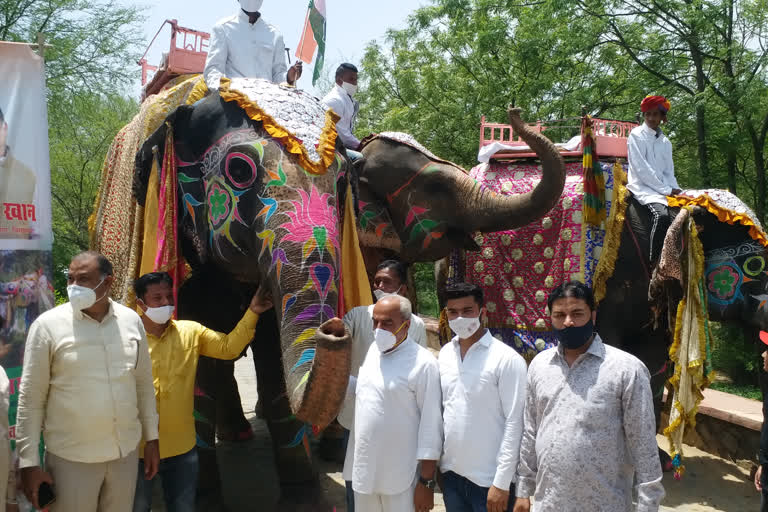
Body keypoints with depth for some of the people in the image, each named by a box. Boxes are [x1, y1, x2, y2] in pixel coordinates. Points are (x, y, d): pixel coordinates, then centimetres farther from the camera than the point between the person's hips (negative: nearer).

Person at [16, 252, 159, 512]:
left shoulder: (131, 320, 0)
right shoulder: (48, 325, -10)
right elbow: (31, 398, -6)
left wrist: (151, 437, 10)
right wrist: (29, 462, -6)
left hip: (126, 451, 3)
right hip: (71, 458, -3)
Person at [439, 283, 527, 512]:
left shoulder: (507, 359, -13)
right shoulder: (444, 354, 3)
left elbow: (514, 423, -13)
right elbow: (439, 412, 9)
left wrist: (502, 482, -14)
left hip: (489, 478, -5)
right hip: (451, 474, 5)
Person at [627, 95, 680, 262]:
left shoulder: (665, 141, 19)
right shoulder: (636, 135, 1)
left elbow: (669, 171, 17)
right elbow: (641, 169, -9)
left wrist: (674, 190, -4)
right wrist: (666, 190, -11)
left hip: (664, 187, 6)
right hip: (642, 187, -6)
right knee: (662, 214, -32)